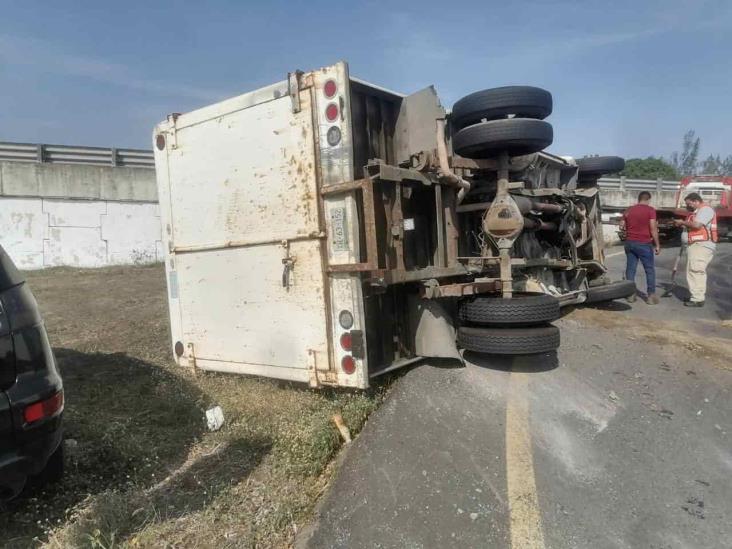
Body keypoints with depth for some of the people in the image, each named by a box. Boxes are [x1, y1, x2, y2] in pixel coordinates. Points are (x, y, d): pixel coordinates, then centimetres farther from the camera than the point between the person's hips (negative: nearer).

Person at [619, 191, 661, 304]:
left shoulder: (629, 210, 8)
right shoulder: (650, 210, -6)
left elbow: (622, 227, 13)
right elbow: (653, 229, -11)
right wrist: (657, 245, -6)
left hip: (630, 242, 5)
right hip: (644, 243, -5)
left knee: (630, 268, 7)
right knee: (650, 269, 3)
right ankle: (651, 295, 2)